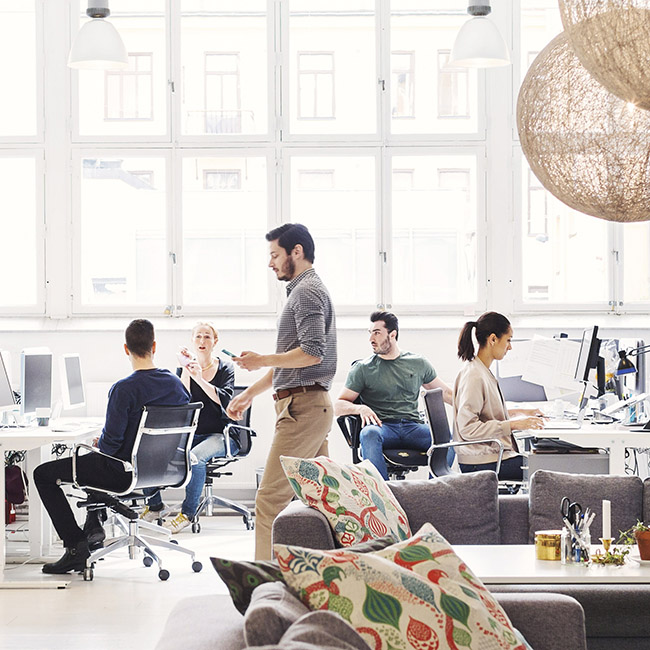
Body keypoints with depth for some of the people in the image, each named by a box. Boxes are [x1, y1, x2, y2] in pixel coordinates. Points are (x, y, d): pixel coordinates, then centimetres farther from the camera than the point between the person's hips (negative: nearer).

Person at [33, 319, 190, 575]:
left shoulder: (123, 389, -23)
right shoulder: (176, 384, -3)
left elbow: (111, 442, -23)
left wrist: (100, 444, 3)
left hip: (124, 475, -8)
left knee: (43, 474, 8)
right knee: (93, 460, 38)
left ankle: (76, 547, 3)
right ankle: (94, 523, 38)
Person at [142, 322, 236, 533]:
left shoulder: (225, 368, 4)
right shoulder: (184, 368, 10)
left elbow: (224, 400, -14)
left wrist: (199, 379, -23)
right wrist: (185, 371, -13)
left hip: (219, 435, -3)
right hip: (191, 434, 3)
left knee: (196, 456, -35)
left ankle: (187, 513, -25)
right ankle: (154, 506, -1)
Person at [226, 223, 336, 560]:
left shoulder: (307, 290, -9)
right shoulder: (307, 290, 23)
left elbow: (312, 353, -21)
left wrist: (262, 360, -9)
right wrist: (250, 393, 26)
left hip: (302, 405, -11)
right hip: (312, 406, 11)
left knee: (271, 497, -12)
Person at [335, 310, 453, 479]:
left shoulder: (418, 363, 17)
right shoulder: (363, 368, 12)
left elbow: (446, 393, 24)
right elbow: (338, 407, 7)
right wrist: (361, 408, -15)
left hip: (413, 426, 2)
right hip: (382, 427, -1)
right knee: (369, 433, -38)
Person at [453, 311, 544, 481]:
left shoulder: (483, 371, 14)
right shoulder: (474, 376, -18)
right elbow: (468, 428, -23)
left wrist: (518, 413, 18)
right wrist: (512, 424, -22)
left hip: (494, 452, 10)